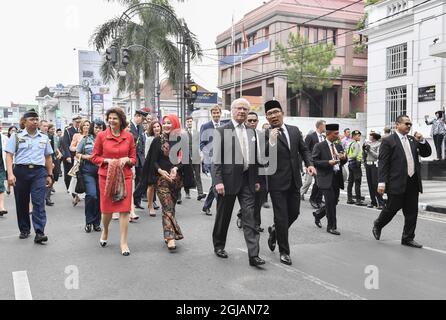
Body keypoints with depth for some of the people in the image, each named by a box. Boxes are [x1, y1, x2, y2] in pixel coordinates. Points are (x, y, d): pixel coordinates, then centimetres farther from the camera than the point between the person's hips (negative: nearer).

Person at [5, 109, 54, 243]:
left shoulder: (44, 138, 13)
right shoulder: (16, 137, 4)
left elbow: (48, 157, 17)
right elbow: (9, 156, -2)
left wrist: (49, 175, 14)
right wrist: (10, 174, -13)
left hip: (39, 172, 1)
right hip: (21, 171, 0)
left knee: (39, 202, -9)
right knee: (21, 203, 8)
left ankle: (39, 233, -12)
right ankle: (24, 230, 23)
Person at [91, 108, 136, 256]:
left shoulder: (129, 136, 1)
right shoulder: (101, 135, -1)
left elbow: (134, 159, 8)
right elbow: (94, 157, 4)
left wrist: (126, 159, -13)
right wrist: (107, 160, -13)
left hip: (125, 176, 0)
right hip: (106, 176, 0)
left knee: (124, 209, -4)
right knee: (107, 208, 10)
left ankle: (124, 242, 6)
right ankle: (105, 231, 41)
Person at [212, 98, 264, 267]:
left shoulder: (252, 132, 12)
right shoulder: (222, 131, -4)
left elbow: (254, 158, 15)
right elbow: (216, 158, -9)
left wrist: (256, 180, 12)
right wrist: (218, 181, -16)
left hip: (247, 180, 4)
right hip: (228, 179, -4)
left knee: (250, 216, -1)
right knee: (223, 215, 10)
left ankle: (253, 254, -1)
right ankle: (219, 245, 30)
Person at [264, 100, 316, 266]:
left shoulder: (295, 130, 7)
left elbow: (304, 149, 14)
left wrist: (309, 164, -3)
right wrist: (271, 141, -29)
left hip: (294, 181, 5)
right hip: (277, 182, -5)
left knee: (294, 213, 15)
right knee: (281, 217, 2)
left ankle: (274, 230, 43)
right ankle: (284, 251, 20)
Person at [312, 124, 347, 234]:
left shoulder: (338, 146, 13)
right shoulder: (319, 146, -7)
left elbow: (343, 161, 19)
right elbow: (313, 161, -12)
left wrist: (344, 158, -4)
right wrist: (328, 162, -22)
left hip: (337, 178, 7)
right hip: (326, 178, -7)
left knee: (334, 201, 12)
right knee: (330, 202, -5)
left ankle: (318, 214, 36)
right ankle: (331, 226, 8)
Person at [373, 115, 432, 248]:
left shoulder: (413, 140, 13)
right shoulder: (388, 141, -6)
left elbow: (427, 153, 15)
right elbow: (383, 164, -9)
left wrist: (422, 141, -2)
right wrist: (381, 182, -15)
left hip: (413, 182, 6)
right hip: (397, 183, -6)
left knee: (412, 212, 8)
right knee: (392, 208, 5)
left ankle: (408, 238, 19)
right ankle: (377, 225, 31)